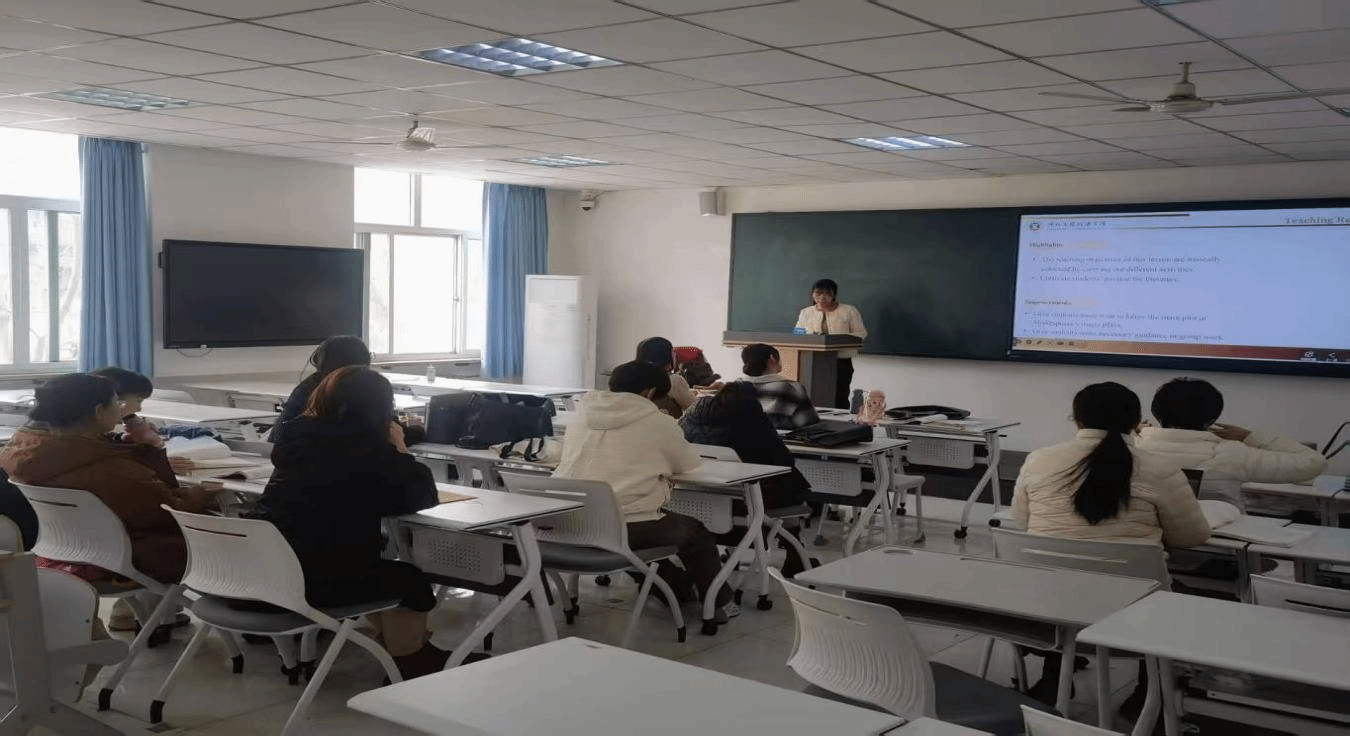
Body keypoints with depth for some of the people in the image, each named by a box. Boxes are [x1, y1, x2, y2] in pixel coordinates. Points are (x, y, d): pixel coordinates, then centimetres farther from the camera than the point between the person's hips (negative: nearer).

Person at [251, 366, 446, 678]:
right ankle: (413, 664, 27)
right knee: (409, 581, 12)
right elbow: (423, 495, -3)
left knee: (381, 569, 27)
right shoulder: (370, 448, -9)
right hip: (305, 577, -8)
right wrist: (398, 447, 10)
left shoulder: (298, 434, 12)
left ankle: (412, 647, 37)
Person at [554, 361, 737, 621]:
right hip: (627, 529, -6)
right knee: (696, 532, 22)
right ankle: (718, 604, 33)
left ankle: (675, 591, 43)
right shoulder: (660, 423, -2)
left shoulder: (580, 420, 11)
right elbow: (688, 464, 9)